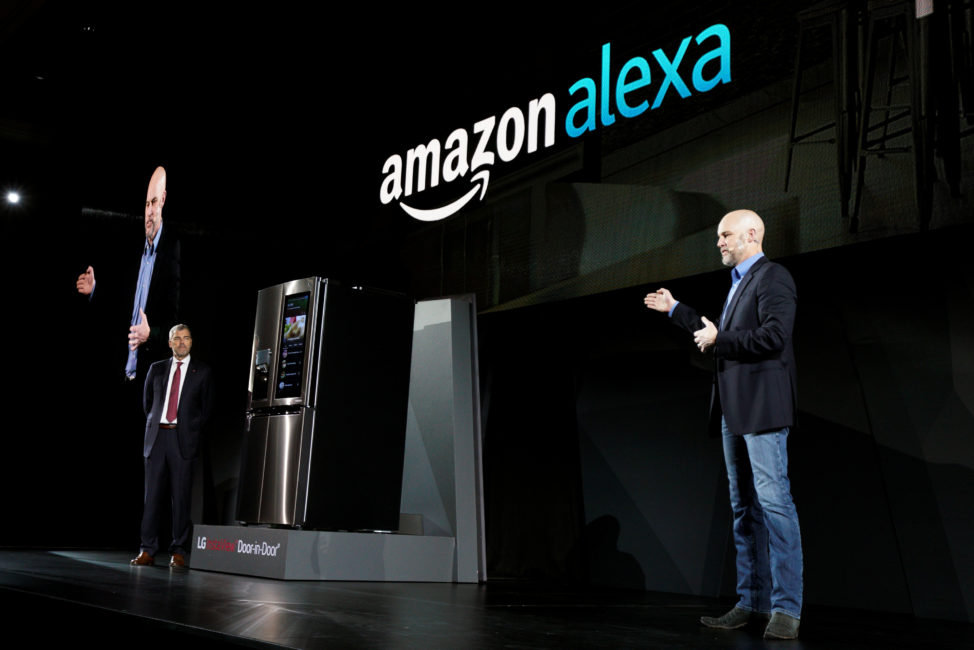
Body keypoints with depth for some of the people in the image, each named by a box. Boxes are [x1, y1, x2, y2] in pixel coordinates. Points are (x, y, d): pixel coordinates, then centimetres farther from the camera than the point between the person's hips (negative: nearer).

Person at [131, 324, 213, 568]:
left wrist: (192, 433, 5)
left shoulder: (202, 371, 6)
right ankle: (148, 550, 5)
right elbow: (147, 401, 22)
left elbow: (207, 408, 8)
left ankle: (178, 552, 3)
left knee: (181, 496, -2)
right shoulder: (157, 369, 13)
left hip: (183, 439, -2)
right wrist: (155, 425, 15)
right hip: (157, 437, 2)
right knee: (152, 495, 1)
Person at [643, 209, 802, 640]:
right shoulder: (737, 282, 21)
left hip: (762, 409, -10)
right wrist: (675, 310, 29)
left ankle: (786, 609, -7)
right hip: (734, 411, 10)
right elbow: (719, 335, 29)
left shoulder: (773, 278, -7)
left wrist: (719, 339, -11)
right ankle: (752, 602, 18)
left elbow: (774, 336, -20)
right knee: (744, 508, 11)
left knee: (774, 501, -11)